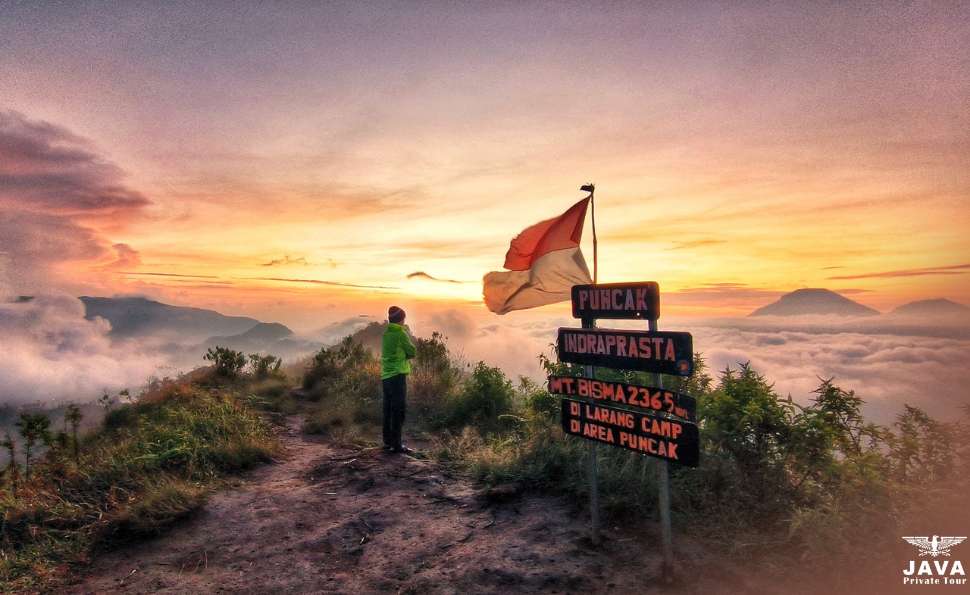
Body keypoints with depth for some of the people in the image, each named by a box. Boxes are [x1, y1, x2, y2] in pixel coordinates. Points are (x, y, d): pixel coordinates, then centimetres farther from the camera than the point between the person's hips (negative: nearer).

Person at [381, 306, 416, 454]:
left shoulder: (386, 334, 12)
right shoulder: (401, 333, -10)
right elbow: (412, 352, -5)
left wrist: (403, 355, 1)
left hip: (386, 375, 8)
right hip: (397, 375, -8)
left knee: (388, 410, 13)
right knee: (399, 410, -5)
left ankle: (388, 441, 19)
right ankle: (396, 444, -5)